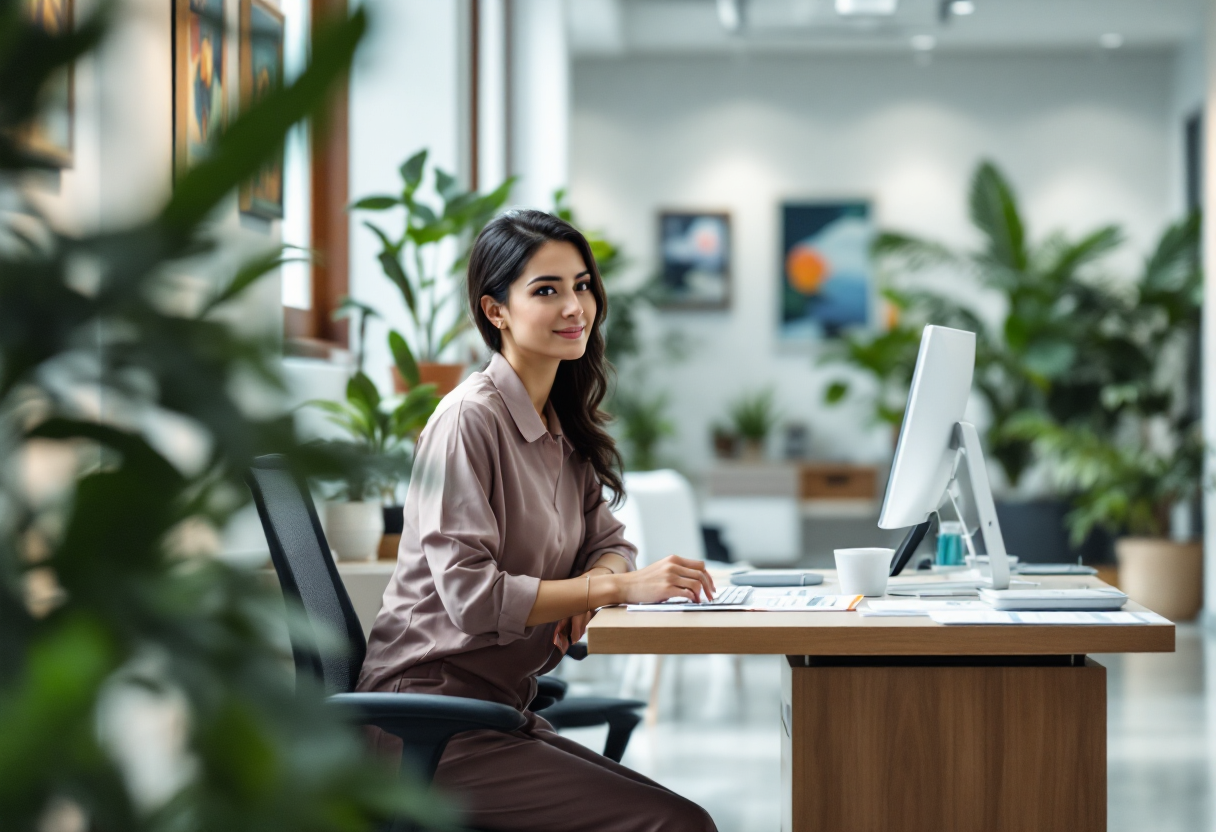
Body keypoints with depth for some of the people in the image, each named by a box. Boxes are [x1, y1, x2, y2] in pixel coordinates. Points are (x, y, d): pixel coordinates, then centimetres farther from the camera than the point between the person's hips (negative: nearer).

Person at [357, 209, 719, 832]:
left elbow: (608, 541, 14)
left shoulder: (562, 425, 12)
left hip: (502, 706, 9)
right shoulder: (470, 419, -15)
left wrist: (593, 587, -11)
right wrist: (618, 587, -24)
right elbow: (469, 593, -21)